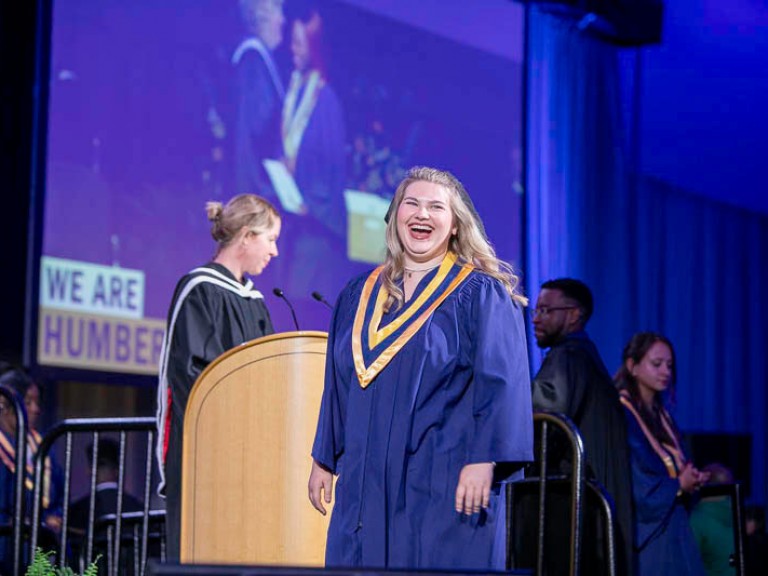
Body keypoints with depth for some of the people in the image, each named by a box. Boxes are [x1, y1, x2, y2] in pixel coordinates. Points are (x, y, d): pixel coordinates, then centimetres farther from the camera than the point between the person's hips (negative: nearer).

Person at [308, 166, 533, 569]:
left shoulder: (480, 293, -2)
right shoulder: (359, 296, 15)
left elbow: (500, 381, -9)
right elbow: (337, 385, 18)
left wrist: (483, 460, -19)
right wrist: (323, 459, 14)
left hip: (447, 486, -5)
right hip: (366, 483, 5)